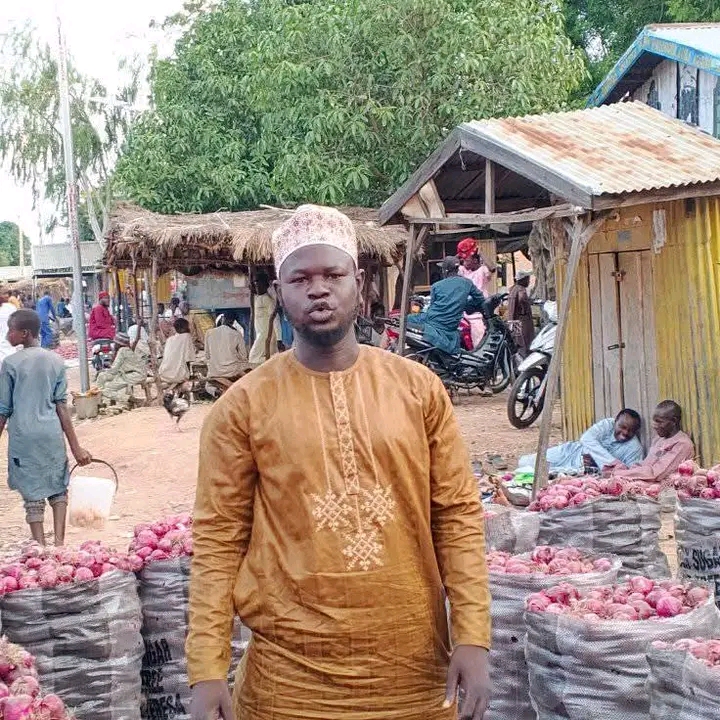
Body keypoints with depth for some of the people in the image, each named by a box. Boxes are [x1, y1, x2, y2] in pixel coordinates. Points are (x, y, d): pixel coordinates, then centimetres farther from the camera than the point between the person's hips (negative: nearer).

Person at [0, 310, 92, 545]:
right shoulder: (56, 361, 3)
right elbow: (62, 406, 1)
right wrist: (75, 446, 2)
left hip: (23, 435, -2)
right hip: (52, 432, 2)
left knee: (33, 494, 5)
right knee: (58, 488, 14)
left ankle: (40, 546, 4)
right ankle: (59, 543, 4)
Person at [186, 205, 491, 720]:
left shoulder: (419, 388, 2)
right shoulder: (243, 406, -3)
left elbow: (458, 514, 3)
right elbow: (219, 538, -3)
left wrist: (473, 637, -5)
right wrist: (208, 671, -9)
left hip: (413, 670, 2)